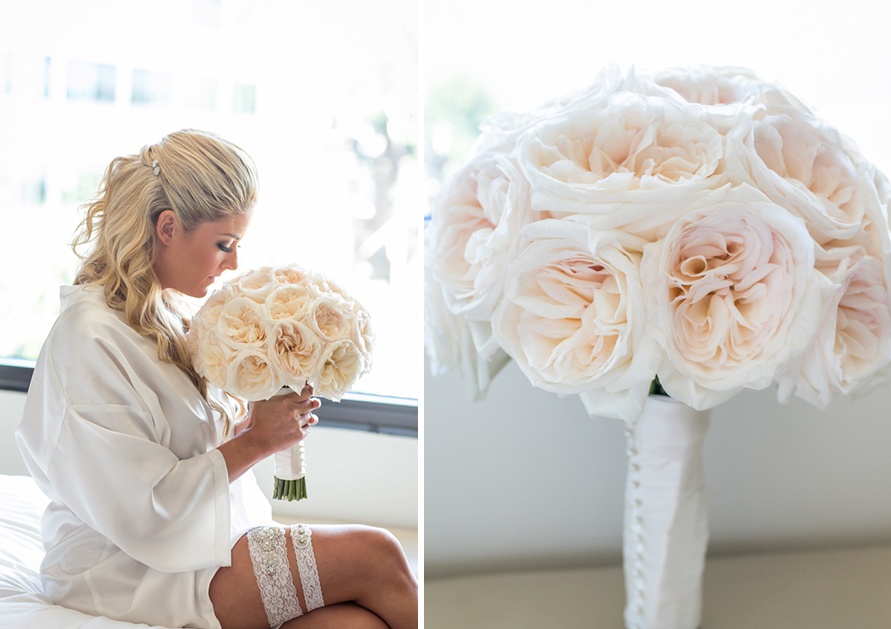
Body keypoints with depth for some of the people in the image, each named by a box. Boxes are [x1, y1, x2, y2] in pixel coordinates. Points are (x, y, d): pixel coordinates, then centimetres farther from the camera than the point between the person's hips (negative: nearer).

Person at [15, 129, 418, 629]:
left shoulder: (171, 311, 10)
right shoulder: (91, 339, -18)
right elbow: (142, 513, -20)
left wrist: (262, 420, 1)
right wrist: (256, 442, -15)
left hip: (208, 541, 8)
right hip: (134, 574, -8)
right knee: (375, 556, -18)